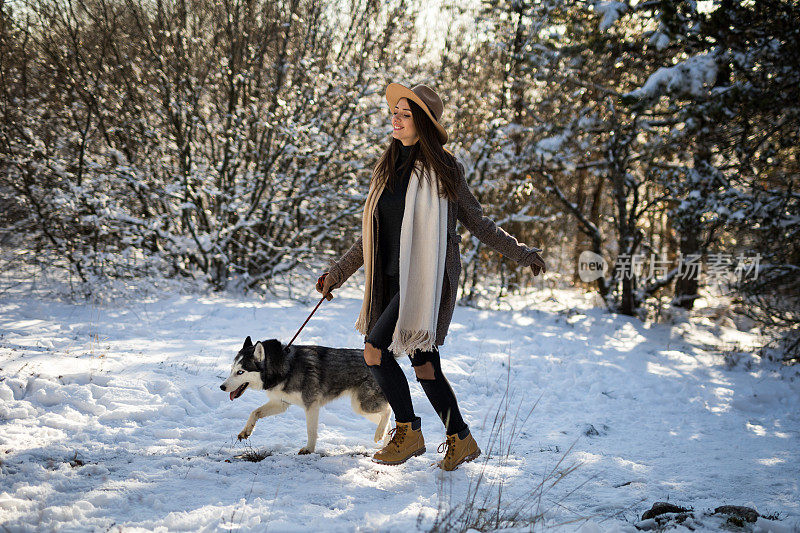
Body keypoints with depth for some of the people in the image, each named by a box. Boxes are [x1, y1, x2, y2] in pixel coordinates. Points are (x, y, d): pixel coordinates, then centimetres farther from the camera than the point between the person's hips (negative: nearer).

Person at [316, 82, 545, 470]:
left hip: (427, 278, -6)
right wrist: (337, 273, 15)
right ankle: (461, 440, 20)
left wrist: (520, 254, 3)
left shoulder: (443, 169, -2)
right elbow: (372, 236, 19)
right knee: (424, 364, 7)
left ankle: (408, 432, -2)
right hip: (394, 279, 6)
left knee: (376, 348, -16)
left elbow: (478, 224, 6)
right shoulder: (386, 170, 14)